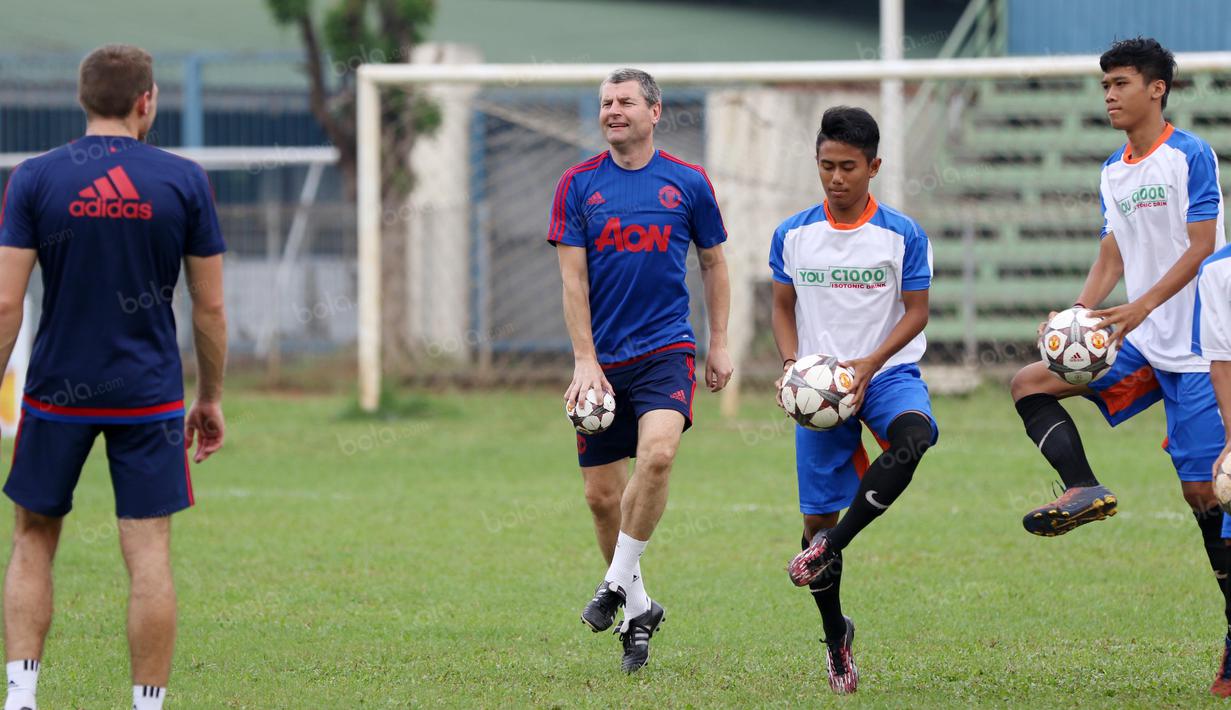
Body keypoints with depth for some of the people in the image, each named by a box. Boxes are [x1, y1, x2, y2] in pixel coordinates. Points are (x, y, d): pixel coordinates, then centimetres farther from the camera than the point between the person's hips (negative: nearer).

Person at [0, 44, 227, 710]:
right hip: (149, 398, 0)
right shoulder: (184, 181, -2)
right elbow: (210, 308, 2)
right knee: (149, 556, 2)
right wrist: (210, 398, 12)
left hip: (56, 393, 0)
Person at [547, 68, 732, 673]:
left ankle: (616, 583, -13)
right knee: (602, 494, 2)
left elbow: (714, 264, 14)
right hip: (602, 361, 2)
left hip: (666, 350, -1)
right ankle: (637, 611, 19)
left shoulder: (688, 184, 3)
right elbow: (573, 278, -1)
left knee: (657, 453, -27)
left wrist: (718, 345, 10)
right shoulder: (579, 185, 2)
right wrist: (585, 361, -9)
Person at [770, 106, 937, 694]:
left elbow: (916, 311, -2)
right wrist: (792, 363, -8)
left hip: (888, 373, -2)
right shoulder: (792, 235, 3)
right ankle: (835, 636, 22)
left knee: (914, 436, -37)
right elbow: (783, 308, 11)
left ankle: (829, 548, -28)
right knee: (817, 515, 1)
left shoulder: (902, 235, -3)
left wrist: (871, 364, -16)